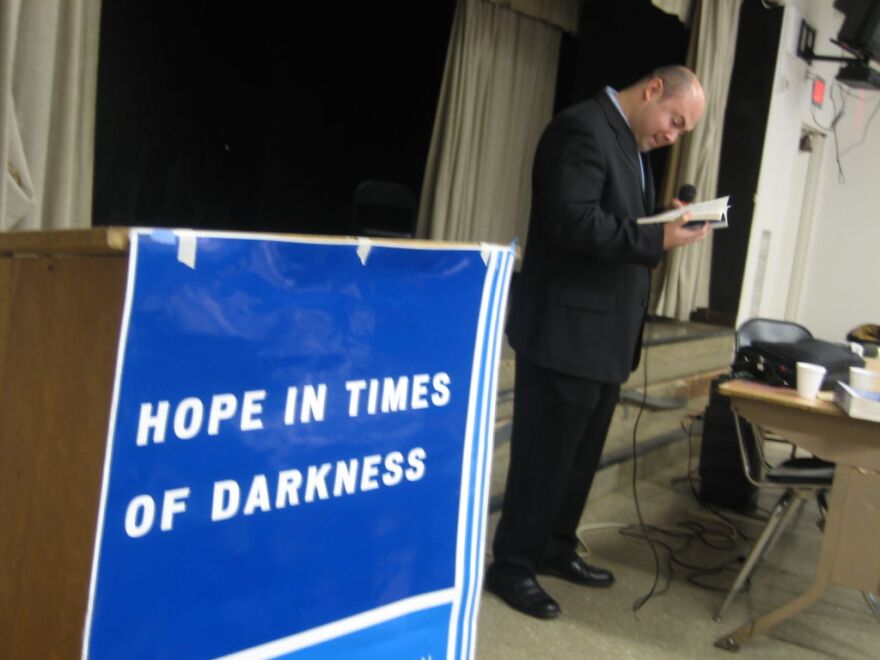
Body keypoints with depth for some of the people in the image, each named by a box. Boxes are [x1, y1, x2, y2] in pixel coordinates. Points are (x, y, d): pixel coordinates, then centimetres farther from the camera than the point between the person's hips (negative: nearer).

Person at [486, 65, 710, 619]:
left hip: (603, 330, 10)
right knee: (546, 454, 0)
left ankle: (555, 548, 33)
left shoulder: (629, 141, 17)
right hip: (567, 329, -10)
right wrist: (659, 240, -22)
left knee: (581, 453, 18)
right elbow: (574, 221, -26)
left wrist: (667, 225, 3)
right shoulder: (582, 128, -14)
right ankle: (513, 566, 15)